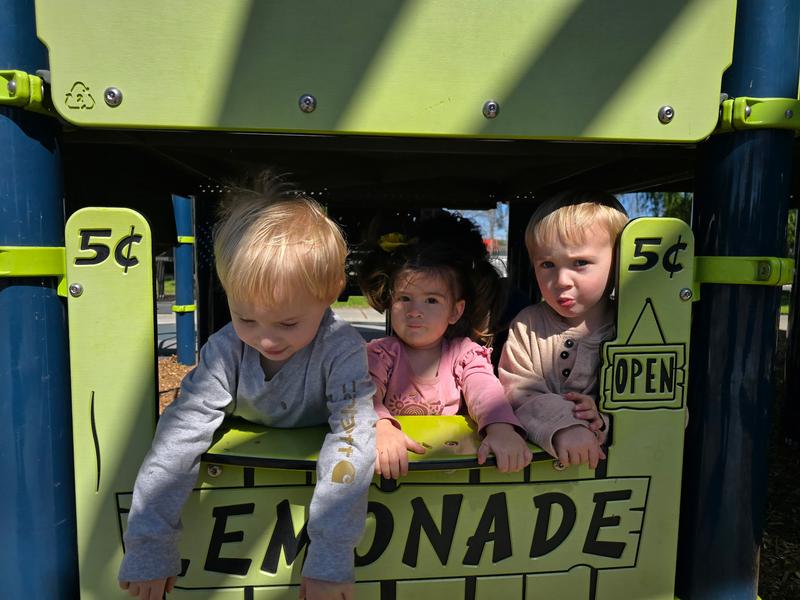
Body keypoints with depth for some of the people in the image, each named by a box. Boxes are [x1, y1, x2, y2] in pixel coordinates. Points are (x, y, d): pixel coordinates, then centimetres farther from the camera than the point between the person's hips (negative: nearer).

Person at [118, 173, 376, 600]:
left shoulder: (342, 351, -29)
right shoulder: (225, 351, -22)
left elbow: (353, 441, -34)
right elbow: (180, 434, -22)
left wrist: (330, 558, -39)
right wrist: (147, 549, -24)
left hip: (313, 470, -1)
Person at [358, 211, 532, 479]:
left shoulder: (465, 353, 3)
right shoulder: (380, 353, 2)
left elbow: (484, 389, -13)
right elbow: (365, 393, -14)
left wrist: (501, 427, -34)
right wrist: (380, 426, -36)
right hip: (398, 465, 1)